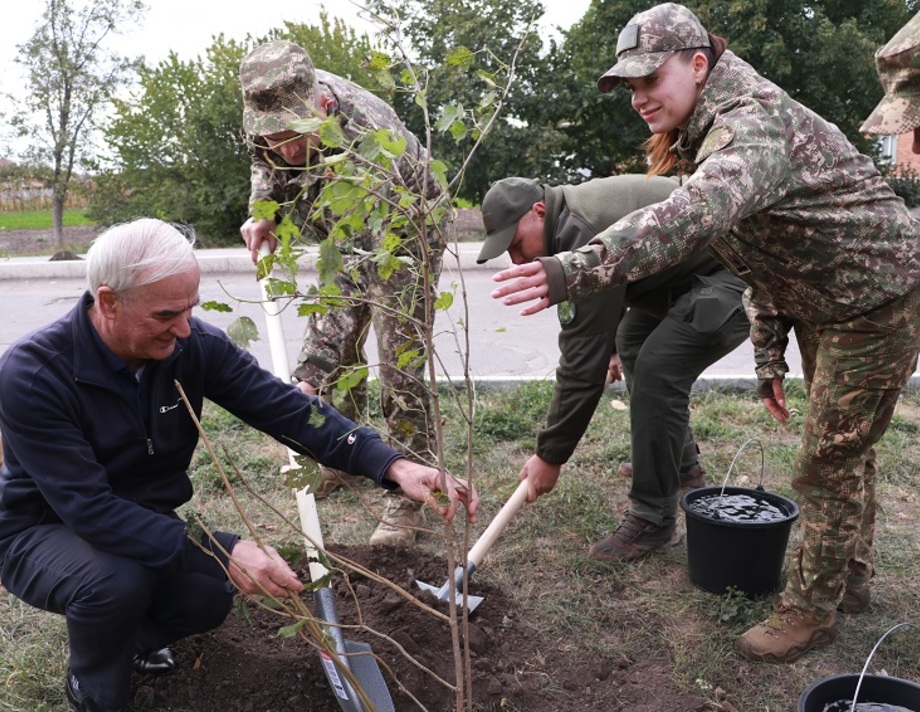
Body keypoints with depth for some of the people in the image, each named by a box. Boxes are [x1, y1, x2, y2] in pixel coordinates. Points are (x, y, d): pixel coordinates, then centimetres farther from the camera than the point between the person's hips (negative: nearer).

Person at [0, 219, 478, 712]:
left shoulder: (195, 345, -18)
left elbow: (285, 408, -22)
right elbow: (90, 507, -34)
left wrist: (394, 466, -34)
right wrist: (216, 551, -42)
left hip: (142, 522, 4)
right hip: (42, 531, -4)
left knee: (211, 593, -19)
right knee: (117, 579, -33)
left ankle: (136, 636, 18)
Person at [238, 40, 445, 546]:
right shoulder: (279, 100, -21)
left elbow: (356, 274, -47)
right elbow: (264, 156, 6)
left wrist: (307, 380, -52)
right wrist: (263, 211, -12)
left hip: (402, 238, -7)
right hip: (350, 238, 7)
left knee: (400, 370, -11)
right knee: (339, 351, 12)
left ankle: (406, 500, 1)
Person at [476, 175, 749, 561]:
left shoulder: (584, 234, -30)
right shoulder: (569, 215, 2)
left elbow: (582, 361, -28)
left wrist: (550, 456, -21)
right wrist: (616, 346, 31)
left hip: (734, 275, -11)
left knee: (657, 370, -22)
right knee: (632, 340, 22)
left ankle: (654, 520, -8)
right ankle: (681, 464, 35)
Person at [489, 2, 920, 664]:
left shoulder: (753, 123, -28)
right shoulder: (706, 135, 4)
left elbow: (694, 214, -51)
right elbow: (759, 250, 10)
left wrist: (578, 269, -62)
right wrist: (770, 358, 9)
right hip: (822, 306, 10)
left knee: (829, 462, -2)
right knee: (844, 449, 20)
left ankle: (811, 610, 17)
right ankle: (850, 578, 39)